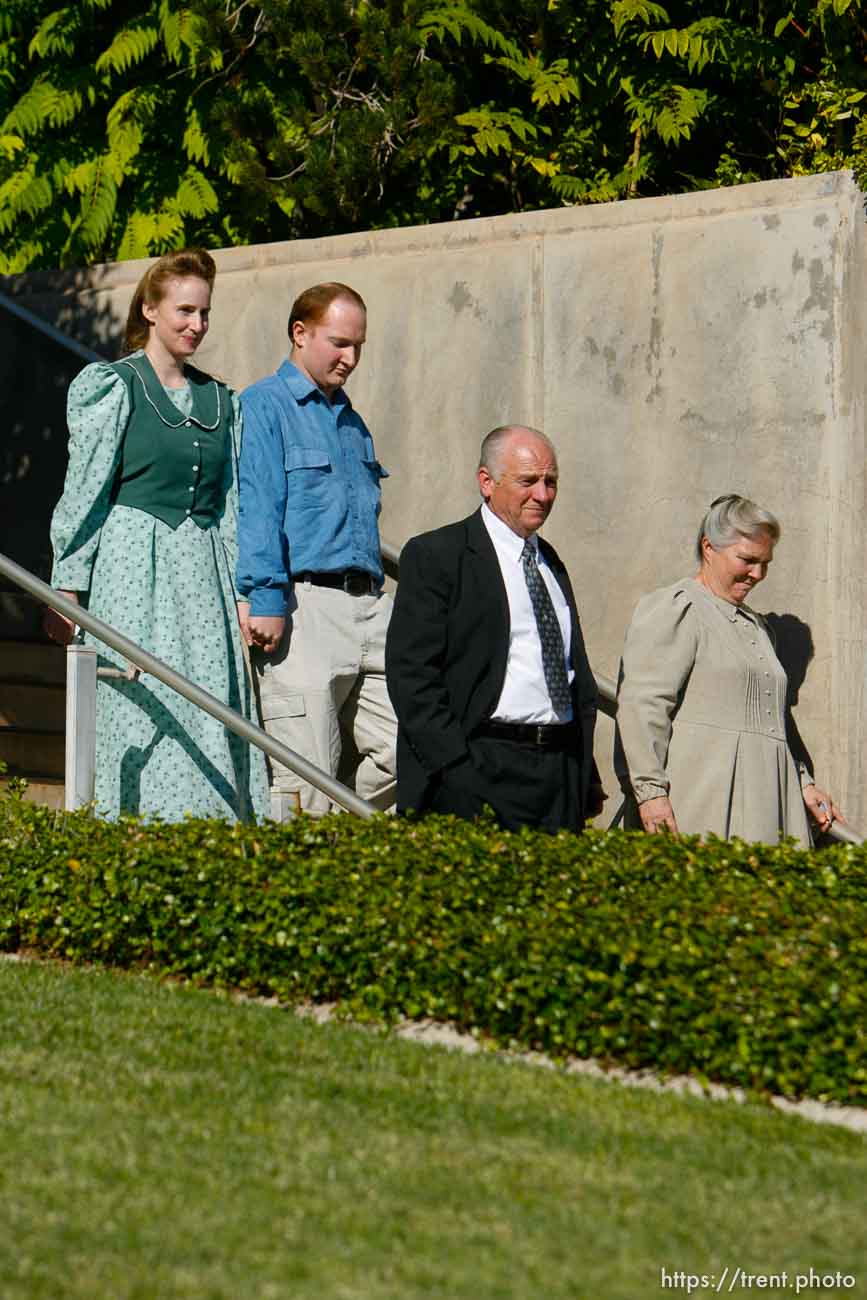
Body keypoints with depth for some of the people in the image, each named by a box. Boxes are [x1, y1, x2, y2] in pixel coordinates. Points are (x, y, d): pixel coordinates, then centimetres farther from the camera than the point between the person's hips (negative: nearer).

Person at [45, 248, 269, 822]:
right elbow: (84, 491, -3)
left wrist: (245, 593, 11)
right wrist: (68, 590, -7)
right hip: (133, 570, -5)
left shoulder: (220, 400, 15)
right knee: (144, 722, -8)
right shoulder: (112, 387, 0)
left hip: (204, 578, 5)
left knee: (208, 727, -1)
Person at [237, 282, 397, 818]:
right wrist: (266, 600, -19)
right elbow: (256, 509, -11)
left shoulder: (349, 417, 23)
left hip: (368, 607, 8)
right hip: (304, 606, -8)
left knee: (400, 751, -1)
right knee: (306, 776, -8)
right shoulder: (263, 407, -2)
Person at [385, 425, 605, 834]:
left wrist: (587, 777, 13)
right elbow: (410, 673, -8)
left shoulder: (550, 562, 21)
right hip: (481, 771, -6)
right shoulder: (433, 556, -1)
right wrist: (455, 771, -16)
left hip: (562, 771, 6)